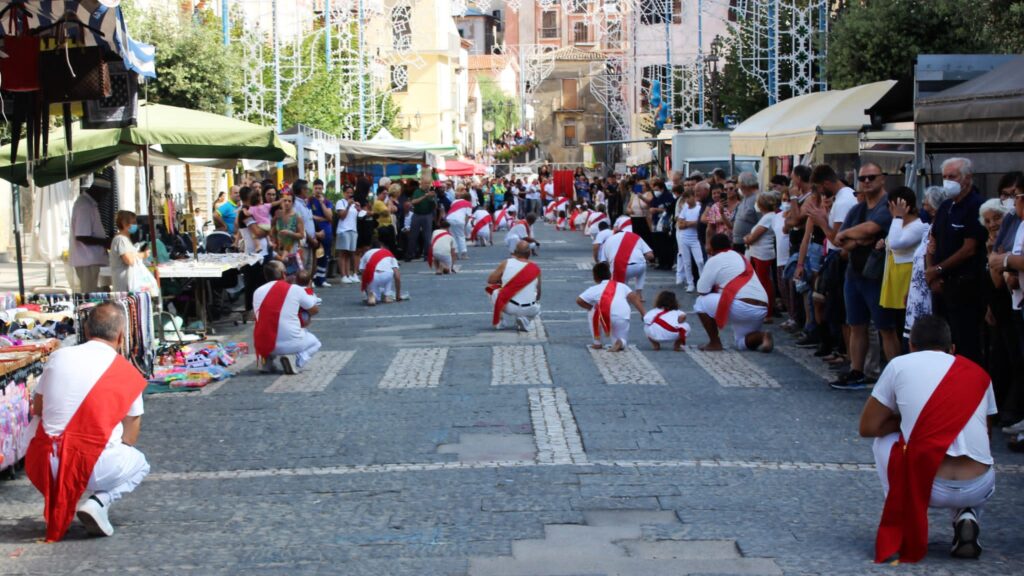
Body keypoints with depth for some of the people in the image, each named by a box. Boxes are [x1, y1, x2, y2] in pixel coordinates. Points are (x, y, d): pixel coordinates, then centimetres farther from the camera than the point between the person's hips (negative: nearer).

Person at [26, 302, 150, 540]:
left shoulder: (58, 357, 5)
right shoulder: (127, 373, -1)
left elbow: (37, 409, 17)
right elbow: (129, 438, 5)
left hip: (45, 465, 4)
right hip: (95, 466, -4)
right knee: (140, 465, 26)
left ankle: (56, 506, 16)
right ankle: (100, 501, -2)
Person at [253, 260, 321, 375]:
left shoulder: (258, 292, 5)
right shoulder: (295, 289, -3)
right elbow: (314, 310, 10)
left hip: (263, 345, 4)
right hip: (290, 344, -4)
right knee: (314, 343, 27)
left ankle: (267, 362, 12)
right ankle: (298, 364, -3)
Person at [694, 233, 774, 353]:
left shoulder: (714, 260, 4)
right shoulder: (741, 257, 25)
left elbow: (701, 291, 5)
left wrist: (714, 288, 23)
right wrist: (718, 288, 33)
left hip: (742, 307, -8)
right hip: (762, 309, 8)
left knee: (701, 302, 10)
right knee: (742, 343, 27)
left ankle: (715, 343, 9)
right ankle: (762, 337, -3)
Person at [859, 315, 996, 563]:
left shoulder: (900, 365, 7)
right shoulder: (979, 374, 16)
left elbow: (868, 428, 11)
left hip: (927, 486, -3)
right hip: (978, 490, 3)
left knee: (884, 441, 27)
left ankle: (903, 529, 16)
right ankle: (967, 517, 9)